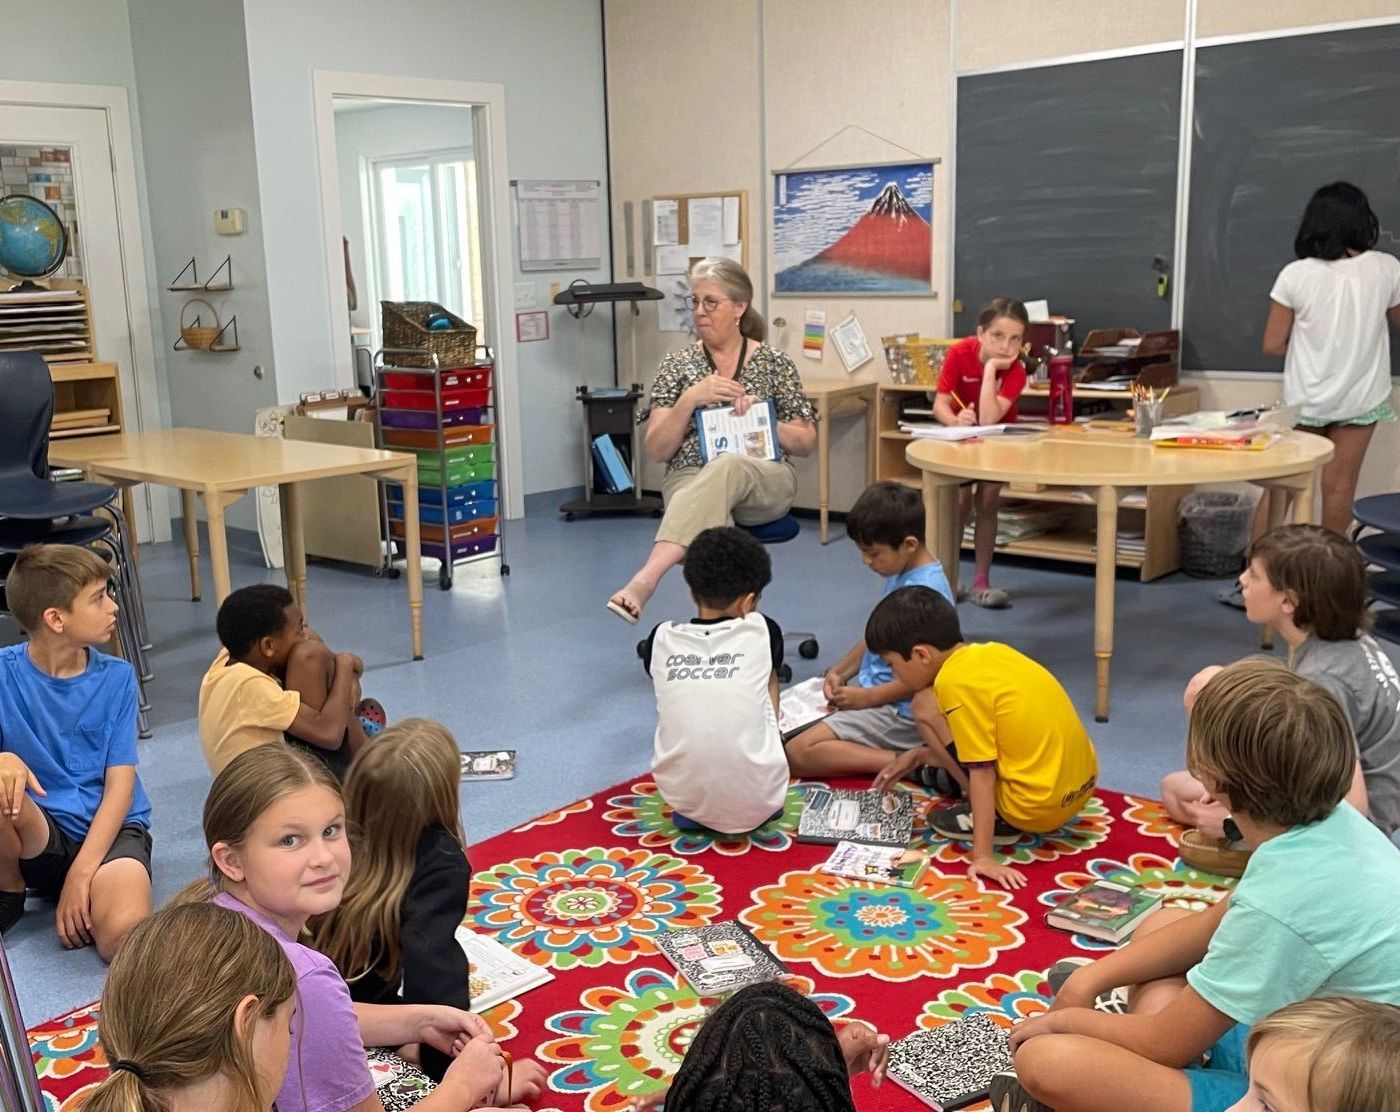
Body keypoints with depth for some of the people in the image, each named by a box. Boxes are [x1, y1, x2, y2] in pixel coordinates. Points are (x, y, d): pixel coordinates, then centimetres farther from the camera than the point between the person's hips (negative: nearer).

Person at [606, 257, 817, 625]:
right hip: (691, 481, 1)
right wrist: (690, 400, -12)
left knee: (726, 465, -40)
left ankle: (645, 580, -52)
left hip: (764, 482, -1)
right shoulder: (677, 365, 10)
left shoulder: (774, 362, 8)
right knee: (710, 518, -40)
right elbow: (657, 450, 3)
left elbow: (807, 443, 9)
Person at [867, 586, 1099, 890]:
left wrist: (983, 857, -17)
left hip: (1037, 807, -9)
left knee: (925, 707, -5)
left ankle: (996, 820, -1)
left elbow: (981, 772, -19)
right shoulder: (989, 652, 7)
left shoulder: (956, 683, -17)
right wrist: (920, 755, 24)